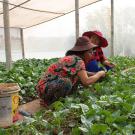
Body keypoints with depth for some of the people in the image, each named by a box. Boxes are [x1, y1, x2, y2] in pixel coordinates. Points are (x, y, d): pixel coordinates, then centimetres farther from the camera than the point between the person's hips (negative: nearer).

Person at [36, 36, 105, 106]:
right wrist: (99, 74, -7)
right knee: (66, 82, -33)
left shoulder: (72, 58, 10)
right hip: (45, 88, -10)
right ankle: (51, 102, -9)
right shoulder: (78, 60, -16)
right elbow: (86, 81, -23)